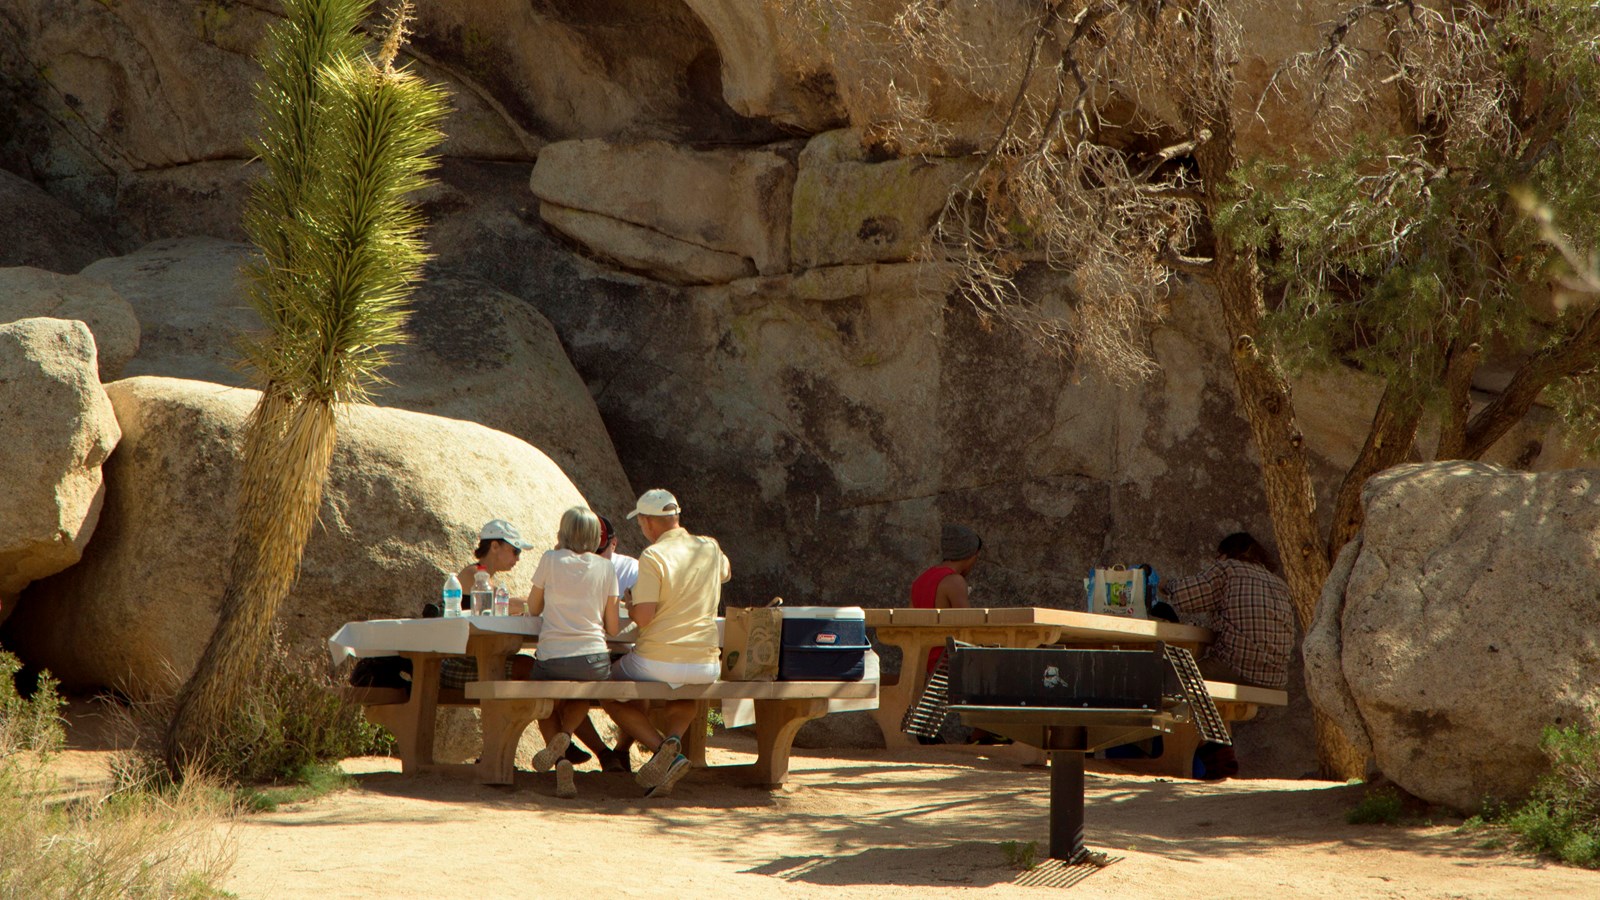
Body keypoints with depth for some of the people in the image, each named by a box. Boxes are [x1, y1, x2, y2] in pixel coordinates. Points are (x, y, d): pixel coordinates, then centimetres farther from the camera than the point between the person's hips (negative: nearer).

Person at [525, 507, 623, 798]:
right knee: (581, 697, 36)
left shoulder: (551, 560, 0)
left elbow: (533, 608, 15)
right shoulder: (606, 567, 4)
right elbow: (613, 627, 5)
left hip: (551, 660, -1)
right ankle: (565, 735, 3)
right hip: (594, 661, 2)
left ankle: (561, 762, 2)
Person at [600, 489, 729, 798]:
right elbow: (725, 573, 32)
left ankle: (662, 748, -3)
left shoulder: (653, 556, -12)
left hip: (658, 662, -5)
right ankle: (674, 738, 5)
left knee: (610, 694, 23)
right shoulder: (710, 548, 7)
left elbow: (643, 617, -17)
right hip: (706, 666, 5)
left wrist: (630, 607, 6)